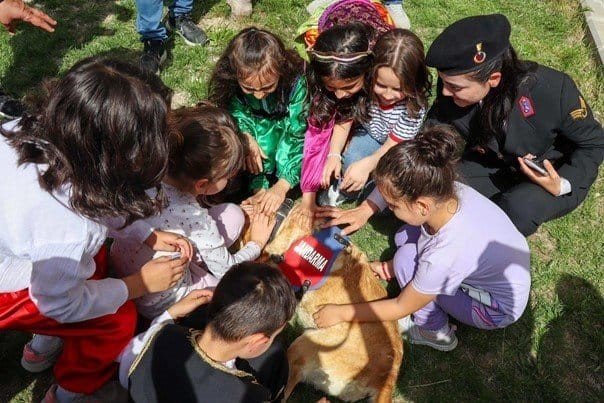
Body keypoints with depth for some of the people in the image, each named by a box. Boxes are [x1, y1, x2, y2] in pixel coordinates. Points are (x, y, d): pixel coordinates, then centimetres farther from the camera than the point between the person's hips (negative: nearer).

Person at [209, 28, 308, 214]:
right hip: (255, 121, 1)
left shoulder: (296, 81, -37)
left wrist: (282, 186, -41)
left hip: (286, 123, -1)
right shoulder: (230, 79, -30)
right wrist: (246, 137, -36)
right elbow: (236, 111, -13)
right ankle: (260, 187, -17)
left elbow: (297, 133, -34)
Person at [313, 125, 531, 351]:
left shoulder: (444, 255, -38)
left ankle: (435, 332, 2)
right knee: (406, 237, -5)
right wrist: (390, 267, 2)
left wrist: (341, 313, -11)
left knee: (407, 258, -20)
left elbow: (401, 307, -20)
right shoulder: (449, 192, -22)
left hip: (500, 310, -6)